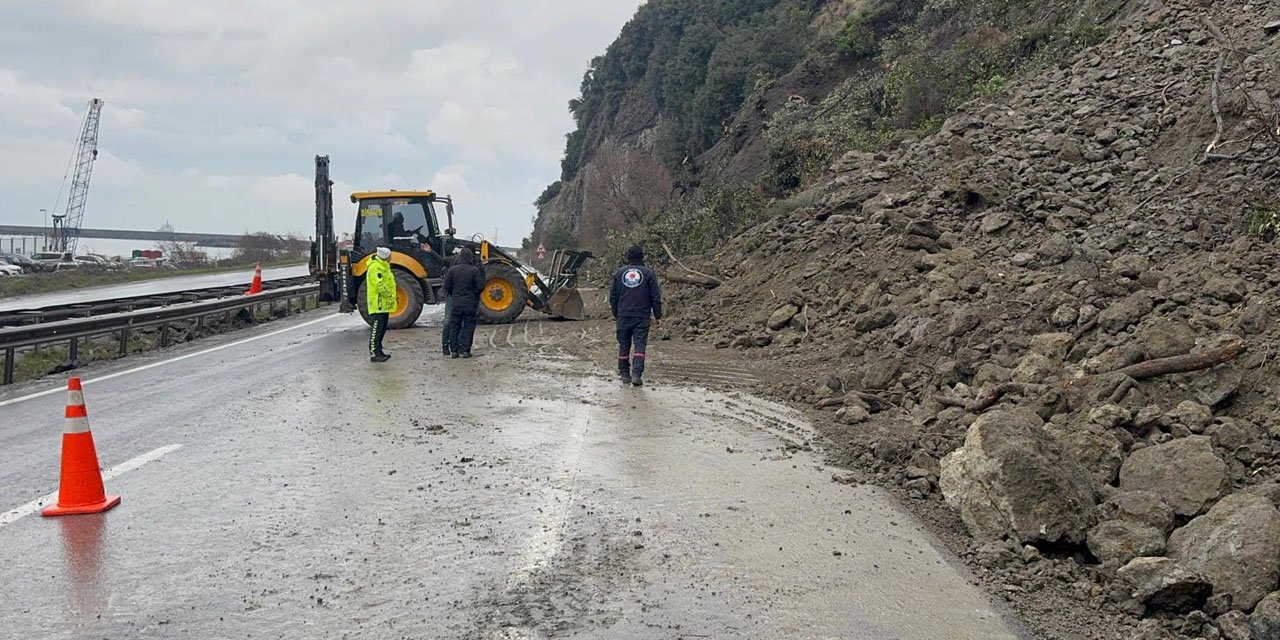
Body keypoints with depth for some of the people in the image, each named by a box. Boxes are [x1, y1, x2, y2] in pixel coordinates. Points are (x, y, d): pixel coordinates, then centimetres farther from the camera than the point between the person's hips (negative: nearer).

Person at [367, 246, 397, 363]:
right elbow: (379, 285, -24)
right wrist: (389, 295, -17)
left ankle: (378, 351, 23)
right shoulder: (375, 267, -16)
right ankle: (374, 354, -10)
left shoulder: (383, 266, 18)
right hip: (378, 304, -11)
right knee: (376, 329, -10)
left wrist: (392, 297, 15)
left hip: (384, 304, 11)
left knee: (382, 329, 15)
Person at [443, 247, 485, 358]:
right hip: (470, 303, -2)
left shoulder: (452, 270, -2)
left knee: (454, 326, 11)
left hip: (456, 303, 2)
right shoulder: (475, 270, -8)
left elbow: (446, 287, 0)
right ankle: (464, 350, 2)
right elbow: (481, 286, -8)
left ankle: (454, 350, 12)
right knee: (468, 326, 5)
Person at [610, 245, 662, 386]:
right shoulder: (648, 273, 0)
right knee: (640, 344, -4)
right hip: (642, 316, -2)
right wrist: (658, 316, 5)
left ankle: (624, 374, 16)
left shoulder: (619, 272, 7)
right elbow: (655, 297, 0)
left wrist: (615, 313, 22)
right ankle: (637, 374, -16)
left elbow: (613, 295, 12)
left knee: (624, 345, 11)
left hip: (623, 316, 2)